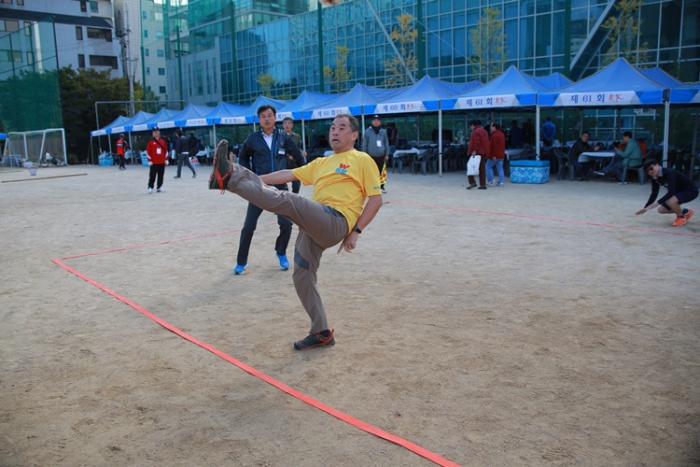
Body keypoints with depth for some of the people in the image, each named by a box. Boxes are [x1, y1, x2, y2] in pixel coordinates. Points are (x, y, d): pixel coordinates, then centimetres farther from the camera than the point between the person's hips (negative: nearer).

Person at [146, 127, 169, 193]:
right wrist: (149, 160, -8)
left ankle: (159, 187, 18)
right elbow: (148, 152, -4)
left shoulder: (163, 141, 8)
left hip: (162, 162, 4)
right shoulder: (151, 142, -3)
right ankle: (150, 187, 2)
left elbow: (166, 151, 13)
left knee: (161, 176, 8)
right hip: (154, 163, -4)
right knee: (152, 176, -3)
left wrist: (166, 159, 9)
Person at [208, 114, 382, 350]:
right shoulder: (321, 163, 28)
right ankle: (321, 333, 16)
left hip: (336, 221, -8)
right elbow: (289, 174, 24)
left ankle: (229, 177, -25)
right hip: (315, 226, 8)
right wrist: (256, 179, 16)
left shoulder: (362, 160, 7)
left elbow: (375, 199, 0)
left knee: (283, 199, -27)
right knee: (303, 276, 6)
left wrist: (356, 231, -8)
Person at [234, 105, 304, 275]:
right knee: (249, 226, -3)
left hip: (280, 188, 1)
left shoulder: (283, 138, 1)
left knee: (286, 224, -6)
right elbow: (242, 158, 14)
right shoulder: (253, 138, -1)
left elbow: (299, 157, 11)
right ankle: (241, 262, 13)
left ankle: (281, 253, 23)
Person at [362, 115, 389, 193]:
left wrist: (387, 154, 7)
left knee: (381, 172, 6)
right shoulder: (368, 131, -1)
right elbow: (364, 144, 1)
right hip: (371, 156, -2)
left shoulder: (383, 131, 6)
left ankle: (381, 187, 17)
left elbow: (386, 143, 10)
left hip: (381, 156, 2)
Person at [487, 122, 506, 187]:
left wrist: (493, 155, -22)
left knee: (488, 166, 4)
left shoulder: (495, 135, -17)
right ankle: (501, 182, 5)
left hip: (495, 155, -8)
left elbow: (494, 146, -22)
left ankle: (490, 180, 1)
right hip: (501, 155, 8)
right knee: (500, 168, 7)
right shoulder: (502, 134, 14)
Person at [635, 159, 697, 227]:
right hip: (678, 192, 9)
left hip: (691, 191, -8)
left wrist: (656, 204, -41)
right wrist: (645, 208, 1)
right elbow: (654, 193, 4)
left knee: (670, 201, -34)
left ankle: (682, 216, -5)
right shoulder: (654, 177, -6)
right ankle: (685, 212, 20)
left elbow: (671, 192, -38)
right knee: (661, 210, 1)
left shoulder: (669, 173, -31)